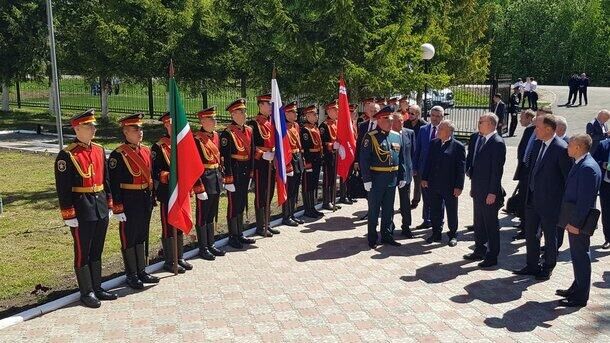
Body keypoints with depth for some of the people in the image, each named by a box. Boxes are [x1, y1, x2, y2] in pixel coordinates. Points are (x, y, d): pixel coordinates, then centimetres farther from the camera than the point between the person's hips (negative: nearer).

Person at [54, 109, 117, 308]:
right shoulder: (67, 155, -12)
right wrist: (68, 215, -14)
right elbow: (62, 188, -13)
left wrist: (109, 205, 14)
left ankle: (97, 288, 26)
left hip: (100, 209, 6)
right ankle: (86, 293, 16)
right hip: (81, 211, -6)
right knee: (83, 253, 5)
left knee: (97, 251, 15)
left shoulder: (99, 150, 8)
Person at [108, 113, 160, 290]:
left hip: (145, 200, 7)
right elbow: (113, 183, -16)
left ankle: (142, 271, 28)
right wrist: (118, 208, -17)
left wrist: (151, 198, 16)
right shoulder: (118, 155, -15)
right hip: (129, 202, -7)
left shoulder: (146, 150, 7)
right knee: (129, 239, 6)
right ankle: (131, 275, 17)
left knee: (142, 237, 16)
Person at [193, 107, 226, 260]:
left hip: (216, 180, 8)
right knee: (202, 216, 5)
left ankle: (211, 244, 28)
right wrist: (199, 188, -19)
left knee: (212, 215, 16)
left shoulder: (216, 136, 8)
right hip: (204, 180, -8)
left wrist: (220, 178, 15)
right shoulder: (197, 139, -16)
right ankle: (203, 249, 14)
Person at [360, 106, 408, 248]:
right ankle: (372, 239, 16)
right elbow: (364, 159, -12)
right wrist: (367, 179, -16)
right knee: (374, 210, 6)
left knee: (388, 209, 14)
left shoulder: (397, 136, 8)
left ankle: (386, 236, 26)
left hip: (392, 179, 5)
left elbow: (401, 158, 13)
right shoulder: (371, 137, -10)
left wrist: (402, 177, 10)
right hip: (376, 179, -5)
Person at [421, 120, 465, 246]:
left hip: (450, 186, -5)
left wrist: (459, 186, -13)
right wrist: (424, 178, 5)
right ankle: (436, 234, 28)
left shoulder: (458, 146, -9)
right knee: (435, 211, 13)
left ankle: (453, 235, 26)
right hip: (434, 185, 5)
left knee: (451, 212, 10)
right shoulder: (434, 143, 6)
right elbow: (428, 162, 11)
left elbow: (461, 168, -10)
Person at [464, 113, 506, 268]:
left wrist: (493, 192, -19)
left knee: (491, 224, 3)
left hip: (489, 192, -8)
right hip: (478, 190, 8)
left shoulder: (497, 143, -16)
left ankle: (492, 256, 14)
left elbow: (497, 169, -18)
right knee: (479, 223, 19)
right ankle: (479, 251, 33)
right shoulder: (477, 138, 8)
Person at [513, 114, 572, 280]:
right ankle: (532, 266, 31)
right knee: (530, 234, 16)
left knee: (550, 237, 11)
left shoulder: (561, 149, -19)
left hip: (550, 201, -7)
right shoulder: (537, 144, 4)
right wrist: (528, 191, 13)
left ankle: (548, 268, 28)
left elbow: (569, 177, -14)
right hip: (532, 198, 7)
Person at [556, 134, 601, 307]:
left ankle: (580, 298, 11)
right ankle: (577, 288, 34)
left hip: (579, 222, -10)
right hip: (573, 220, 10)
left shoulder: (588, 168, -21)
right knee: (577, 255, 20)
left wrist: (575, 223, -21)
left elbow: (585, 199, -24)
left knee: (581, 257, 1)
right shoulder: (580, 164, 10)